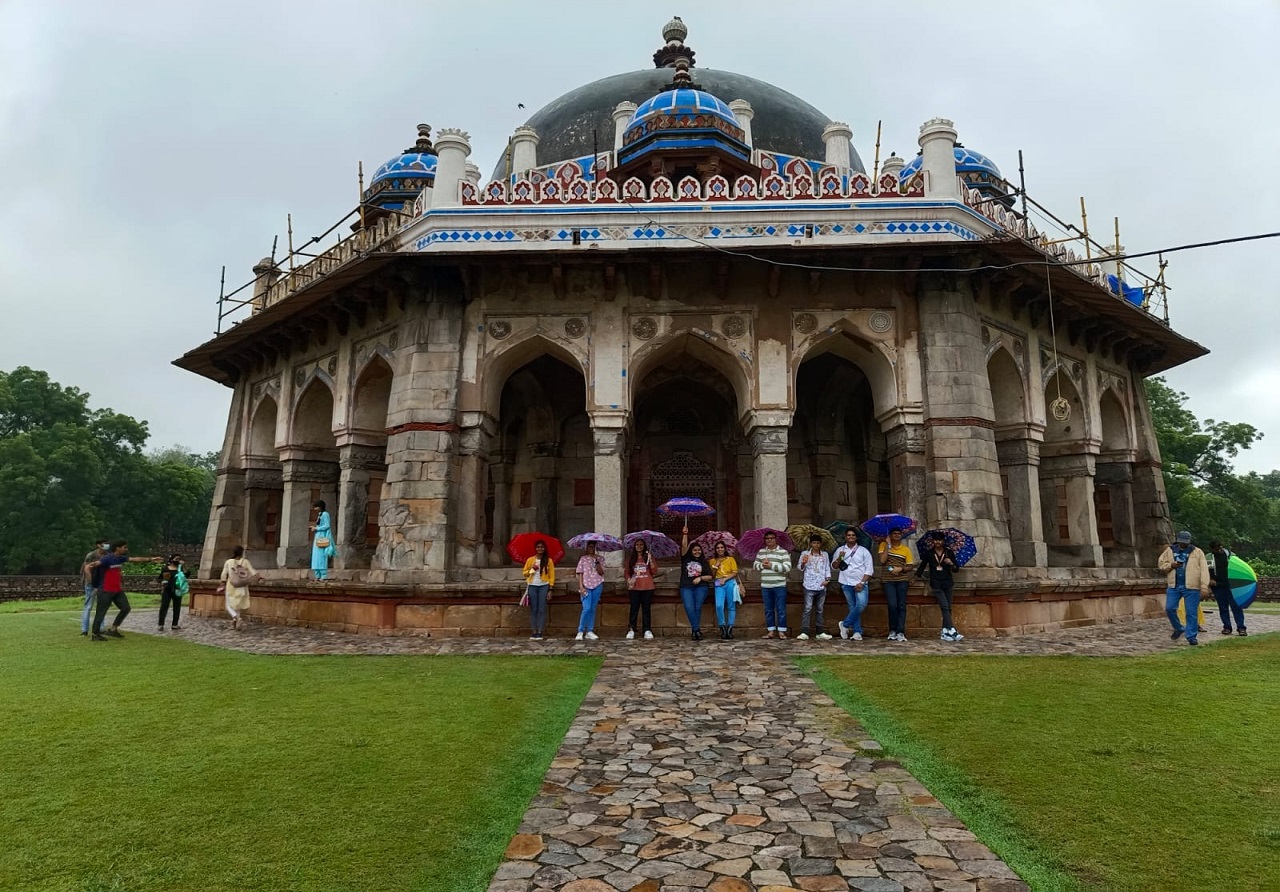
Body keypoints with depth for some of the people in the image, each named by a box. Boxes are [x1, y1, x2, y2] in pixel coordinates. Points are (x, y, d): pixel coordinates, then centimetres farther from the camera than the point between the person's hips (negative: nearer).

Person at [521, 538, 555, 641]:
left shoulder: (549, 560, 4)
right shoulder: (530, 560, 8)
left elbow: (551, 576, 2)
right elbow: (524, 573, 11)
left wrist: (550, 590, -4)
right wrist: (532, 569, -8)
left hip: (544, 587, -2)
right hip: (532, 586, 2)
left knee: (542, 610, -3)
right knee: (533, 610, 2)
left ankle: (540, 632, 0)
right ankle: (534, 632, 6)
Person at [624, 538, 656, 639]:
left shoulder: (649, 557, 8)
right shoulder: (630, 558, 11)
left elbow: (654, 572, 0)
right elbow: (626, 572, 11)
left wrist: (650, 560, -11)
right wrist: (628, 580, -8)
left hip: (647, 587, 0)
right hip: (635, 587, 0)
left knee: (647, 609, 1)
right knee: (634, 609, -1)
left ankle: (647, 630, 4)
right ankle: (631, 630, 3)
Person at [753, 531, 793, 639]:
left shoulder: (783, 552, -1)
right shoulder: (761, 552, 13)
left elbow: (787, 567, -10)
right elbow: (755, 565, 12)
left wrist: (771, 566, -14)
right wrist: (762, 565, -10)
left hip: (779, 586, -4)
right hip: (765, 586, 4)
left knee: (781, 610, -1)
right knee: (768, 610, 8)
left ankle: (781, 631, 6)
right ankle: (771, 631, 16)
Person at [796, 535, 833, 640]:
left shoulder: (825, 554, 11)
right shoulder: (805, 554, 3)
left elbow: (827, 568, 13)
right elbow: (800, 569, 4)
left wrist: (827, 579, -2)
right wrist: (803, 563, -17)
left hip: (821, 586, 3)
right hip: (809, 586, -3)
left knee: (820, 610, 9)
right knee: (807, 609, -8)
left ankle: (820, 632, 15)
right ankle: (804, 632, -9)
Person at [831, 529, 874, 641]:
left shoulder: (863, 551, 6)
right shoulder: (840, 550, 12)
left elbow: (869, 569, 1)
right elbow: (834, 566, 11)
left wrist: (862, 582, -9)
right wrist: (839, 558, -9)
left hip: (860, 584, -1)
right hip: (846, 583, 2)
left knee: (861, 604, -19)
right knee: (852, 607, 2)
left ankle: (845, 624, -5)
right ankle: (857, 632, 4)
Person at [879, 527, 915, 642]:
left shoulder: (906, 550, 8)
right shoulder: (884, 545, 4)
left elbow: (909, 567, 7)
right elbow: (882, 561, -11)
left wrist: (900, 569, -13)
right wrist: (888, 545, -9)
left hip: (901, 581, 2)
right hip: (888, 581, -2)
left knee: (901, 606, -2)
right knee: (892, 605, -11)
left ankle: (900, 632, 2)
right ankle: (892, 630, 6)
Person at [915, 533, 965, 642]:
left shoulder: (949, 553, 5)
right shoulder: (928, 553, 3)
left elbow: (956, 569, 6)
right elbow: (922, 566, 14)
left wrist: (951, 564, -13)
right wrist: (917, 576, 14)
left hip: (948, 584, 3)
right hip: (936, 585, -3)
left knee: (948, 608, 3)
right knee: (945, 607, -14)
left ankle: (945, 633, 10)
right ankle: (952, 632, -22)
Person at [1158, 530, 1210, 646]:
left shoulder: (1197, 552, 2)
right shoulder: (1170, 550, 10)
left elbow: (1204, 570, -5)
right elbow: (1161, 564, 15)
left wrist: (1204, 587, -13)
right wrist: (1171, 565, -8)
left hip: (1191, 587, -2)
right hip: (1174, 586, 3)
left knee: (1191, 613, 0)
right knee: (1169, 608, -1)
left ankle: (1192, 636, 10)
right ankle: (1178, 629, 23)